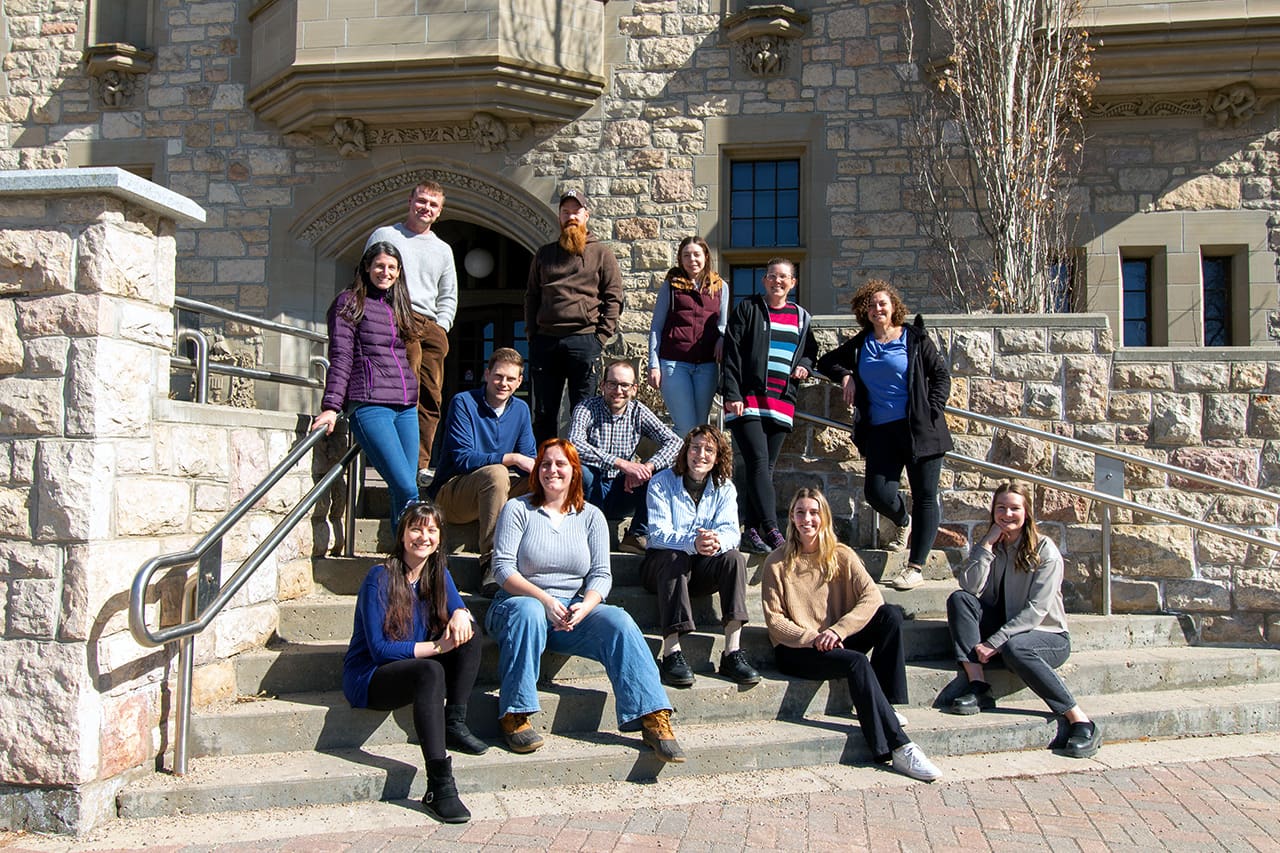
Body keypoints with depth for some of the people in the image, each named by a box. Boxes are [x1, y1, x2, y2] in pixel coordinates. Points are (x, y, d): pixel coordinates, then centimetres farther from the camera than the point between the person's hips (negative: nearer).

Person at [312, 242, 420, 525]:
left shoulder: (398, 305, 21)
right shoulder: (349, 302, 3)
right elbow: (340, 357, -5)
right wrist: (331, 406, -13)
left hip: (406, 407, 6)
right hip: (370, 406, -6)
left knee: (404, 490, 0)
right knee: (407, 489, -15)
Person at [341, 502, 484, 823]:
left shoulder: (438, 574, 4)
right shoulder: (380, 578, -17)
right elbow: (378, 649, -20)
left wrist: (460, 615, -22)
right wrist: (437, 647, -27)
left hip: (412, 666, 7)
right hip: (368, 677, -7)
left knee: (468, 634, -13)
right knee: (430, 671, -36)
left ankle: (455, 725, -11)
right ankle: (438, 787, -42)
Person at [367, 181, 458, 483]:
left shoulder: (443, 249, 25)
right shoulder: (385, 235, 13)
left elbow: (448, 297, 26)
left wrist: (441, 326, 8)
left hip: (432, 326, 5)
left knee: (431, 399, -2)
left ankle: (421, 466, 0)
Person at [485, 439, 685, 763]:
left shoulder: (591, 516, 11)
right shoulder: (517, 509, 2)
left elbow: (601, 574, 3)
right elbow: (503, 567, -8)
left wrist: (585, 606, -19)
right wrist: (545, 600, -22)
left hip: (574, 612, 3)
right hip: (520, 602, -2)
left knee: (618, 621, -25)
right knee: (528, 610, -38)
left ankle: (654, 718, -27)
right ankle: (514, 715, -28)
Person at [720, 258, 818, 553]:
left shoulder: (801, 317, 16)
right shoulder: (748, 309, 4)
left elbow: (810, 350, 30)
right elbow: (731, 354, -2)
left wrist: (805, 365, 6)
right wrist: (732, 394, -11)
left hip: (782, 403, 5)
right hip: (748, 400, -5)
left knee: (766, 468, 4)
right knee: (758, 463, -15)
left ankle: (751, 532, 9)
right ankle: (772, 531, -17)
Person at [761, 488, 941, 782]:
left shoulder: (842, 555, 5)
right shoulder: (778, 562, -1)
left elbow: (872, 597, -9)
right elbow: (774, 620, -5)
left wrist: (837, 630, -24)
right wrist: (811, 638, -21)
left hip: (838, 642, 4)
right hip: (795, 650, -4)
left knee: (891, 614, -19)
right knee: (856, 662, -31)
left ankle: (887, 704, -16)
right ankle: (898, 748, -33)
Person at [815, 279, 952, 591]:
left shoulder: (915, 339, 2)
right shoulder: (860, 345, 12)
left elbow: (941, 375, 3)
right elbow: (827, 362, 25)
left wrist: (933, 412, -8)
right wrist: (845, 375, 4)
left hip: (919, 428, -3)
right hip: (881, 430, 3)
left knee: (925, 495, -3)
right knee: (877, 493, -7)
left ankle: (916, 566, 6)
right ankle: (904, 520, 30)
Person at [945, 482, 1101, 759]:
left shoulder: (1045, 550, -8)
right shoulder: (988, 545, 7)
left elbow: (1037, 609, -16)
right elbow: (970, 587, -10)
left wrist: (995, 641, -23)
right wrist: (988, 544, -13)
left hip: (1047, 635, -5)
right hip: (1003, 629, 5)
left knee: (1013, 647, -38)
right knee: (959, 598, -18)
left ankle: (1080, 721, -29)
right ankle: (978, 687, -27)